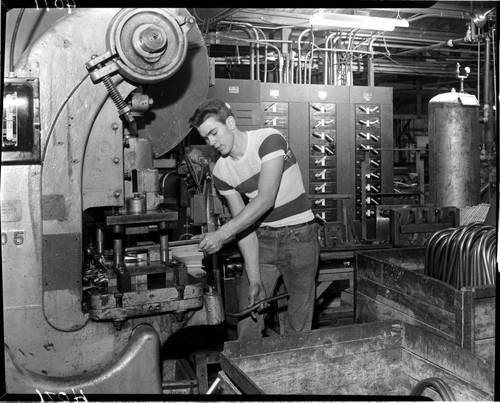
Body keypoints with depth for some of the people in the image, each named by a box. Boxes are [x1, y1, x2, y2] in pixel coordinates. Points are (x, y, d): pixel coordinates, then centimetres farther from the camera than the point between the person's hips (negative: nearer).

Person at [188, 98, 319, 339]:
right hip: (263, 238, 5)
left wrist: (222, 234, -30)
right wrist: (254, 279, -10)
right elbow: (245, 227, -4)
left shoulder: (269, 140, -17)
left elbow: (265, 200, -26)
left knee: (298, 325, 1)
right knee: (247, 318, 4)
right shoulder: (221, 172, -2)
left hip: (298, 235, -4)